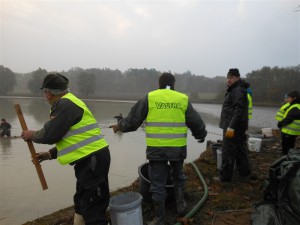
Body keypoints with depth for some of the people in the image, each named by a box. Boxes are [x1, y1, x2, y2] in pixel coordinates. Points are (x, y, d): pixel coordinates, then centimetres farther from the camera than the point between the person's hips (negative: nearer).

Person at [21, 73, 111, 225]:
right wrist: (50, 154, 19)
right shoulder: (69, 103, 18)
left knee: (93, 208, -1)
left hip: (92, 160, -11)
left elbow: (50, 134, -16)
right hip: (90, 158, 11)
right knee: (81, 203, 25)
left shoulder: (65, 104, -14)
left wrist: (32, 135, 6)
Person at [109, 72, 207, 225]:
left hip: (156, 148, -1)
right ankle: (180, 204, 34)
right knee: (178, 175, 27)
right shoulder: (183, 99, 5)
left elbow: (133, 119, 4)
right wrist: (201, 135, 30)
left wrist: (120, 126, 22)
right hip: (178, 147, 2)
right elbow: (196, 122, 11)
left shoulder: (149, 98, 0)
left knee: (158, 182, 9)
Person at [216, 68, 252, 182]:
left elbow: (238, 110, -25)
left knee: (228, 152, -4)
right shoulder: (234, 90, 18)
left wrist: (231, 127, -28)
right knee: (240, 149, 19)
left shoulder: (238, 90, -15)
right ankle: (245, 172, 32)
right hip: (238, 127, 11)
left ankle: (225, 176, 4)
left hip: (233, 127, -11)